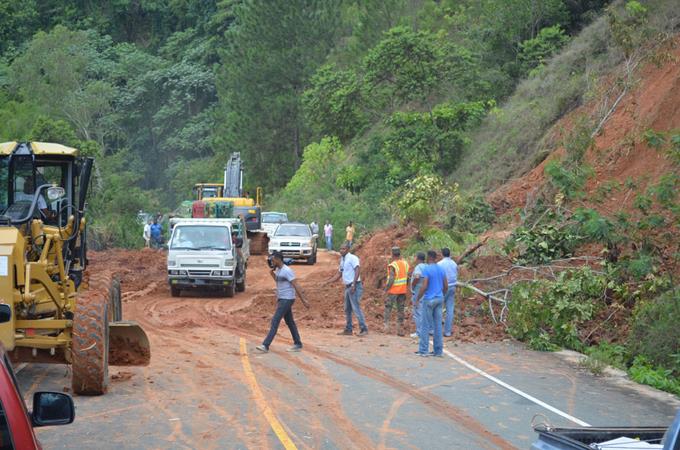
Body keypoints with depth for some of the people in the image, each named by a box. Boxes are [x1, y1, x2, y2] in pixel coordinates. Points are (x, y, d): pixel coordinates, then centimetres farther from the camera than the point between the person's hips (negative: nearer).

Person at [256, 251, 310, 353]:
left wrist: (303, 300, -22)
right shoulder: (277, 270, 11)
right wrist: (272, 273, 10)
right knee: (290, 322, 14)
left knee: (275, 321, -13)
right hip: (281, 299, 10)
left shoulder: (287, 271, -18)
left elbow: (296, 286, -20)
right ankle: (298, 344, 21)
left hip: (287, 299, -10)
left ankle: (266, 345, -15)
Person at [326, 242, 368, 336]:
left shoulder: (353, 258, -10)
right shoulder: (342, 260, 17)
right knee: (347, 309, 13)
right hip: (347, 286, 9)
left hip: (354, 286, -9)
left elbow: (357, 270, -21)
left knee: (356, 308, -13)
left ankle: (364, 329, -11)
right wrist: (328, 282, 15)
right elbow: (339, 274, 24)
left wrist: (353, 284, -28)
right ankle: (348, 330, 21)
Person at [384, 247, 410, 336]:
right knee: (400, 309, 9)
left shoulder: (392, 266, -17)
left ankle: (386, 326, 0)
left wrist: (386, 288, -8)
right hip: (403, 290, 5)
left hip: (393, 291, -5)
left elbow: (391, 280, -21)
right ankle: (400, 329, 8)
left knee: (388, 308, 7)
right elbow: (408, 278, 6)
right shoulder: (405, 264, 3)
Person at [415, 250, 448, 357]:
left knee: (425, 325, 1)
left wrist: (417, 299, -8)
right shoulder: (441, 269, 6)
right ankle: (438, 351, 9)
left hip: (429, 300, -6)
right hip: (439, 299, 6)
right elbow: (446, 286, 10)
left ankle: (423, 350, 3)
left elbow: (424, 286, -19)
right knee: (438, 325, 8)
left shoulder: (426, 269, -14)